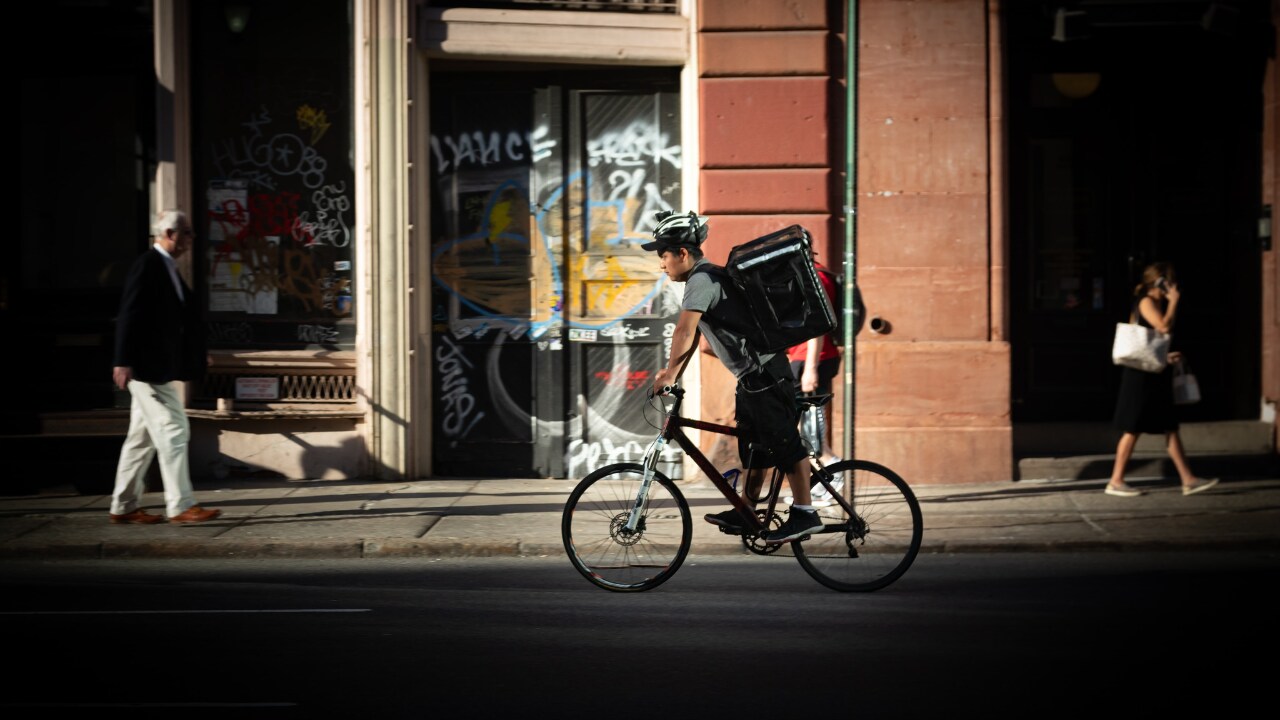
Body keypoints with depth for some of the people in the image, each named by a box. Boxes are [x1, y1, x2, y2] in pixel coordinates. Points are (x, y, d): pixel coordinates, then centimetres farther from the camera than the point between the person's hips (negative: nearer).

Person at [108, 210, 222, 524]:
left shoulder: (167, 268, 16)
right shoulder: (147, 265, -12)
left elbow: (184, 315, 18)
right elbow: (130, 316, -17)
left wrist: (197, 357, 15)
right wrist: (123, 362, -21)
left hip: (163, 367, 10)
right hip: (149, 367, -10)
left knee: (143, 438, 12)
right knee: (172, 431, -9)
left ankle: (124, 507, 19)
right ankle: (180, 506, -6)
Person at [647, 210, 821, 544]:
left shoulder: (702, 280, -16)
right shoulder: (706, 277, 16)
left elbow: (684, 333, -25)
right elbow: (692, 336, 21)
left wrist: (669, 375, -18)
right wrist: (672, 373, 17)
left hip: (764, 372, -11)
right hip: (753, 375, 11)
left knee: (784, 443, -6)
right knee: (752, 447, 15)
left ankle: (804, 514, -2)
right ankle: (744, 514, 23)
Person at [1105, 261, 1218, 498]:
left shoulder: (1159, 303, 17)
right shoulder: (1146, 302, -11)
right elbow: (1164, 326, -25)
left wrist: (1169, 356, 9)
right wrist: (1173, 301, -12)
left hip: (1157, 374, 10)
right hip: (1142, 373, -10)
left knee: (1170, 427, 8)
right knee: (1133, 428, -5)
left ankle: (1188, 480, 8)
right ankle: (1116, 482, 2)